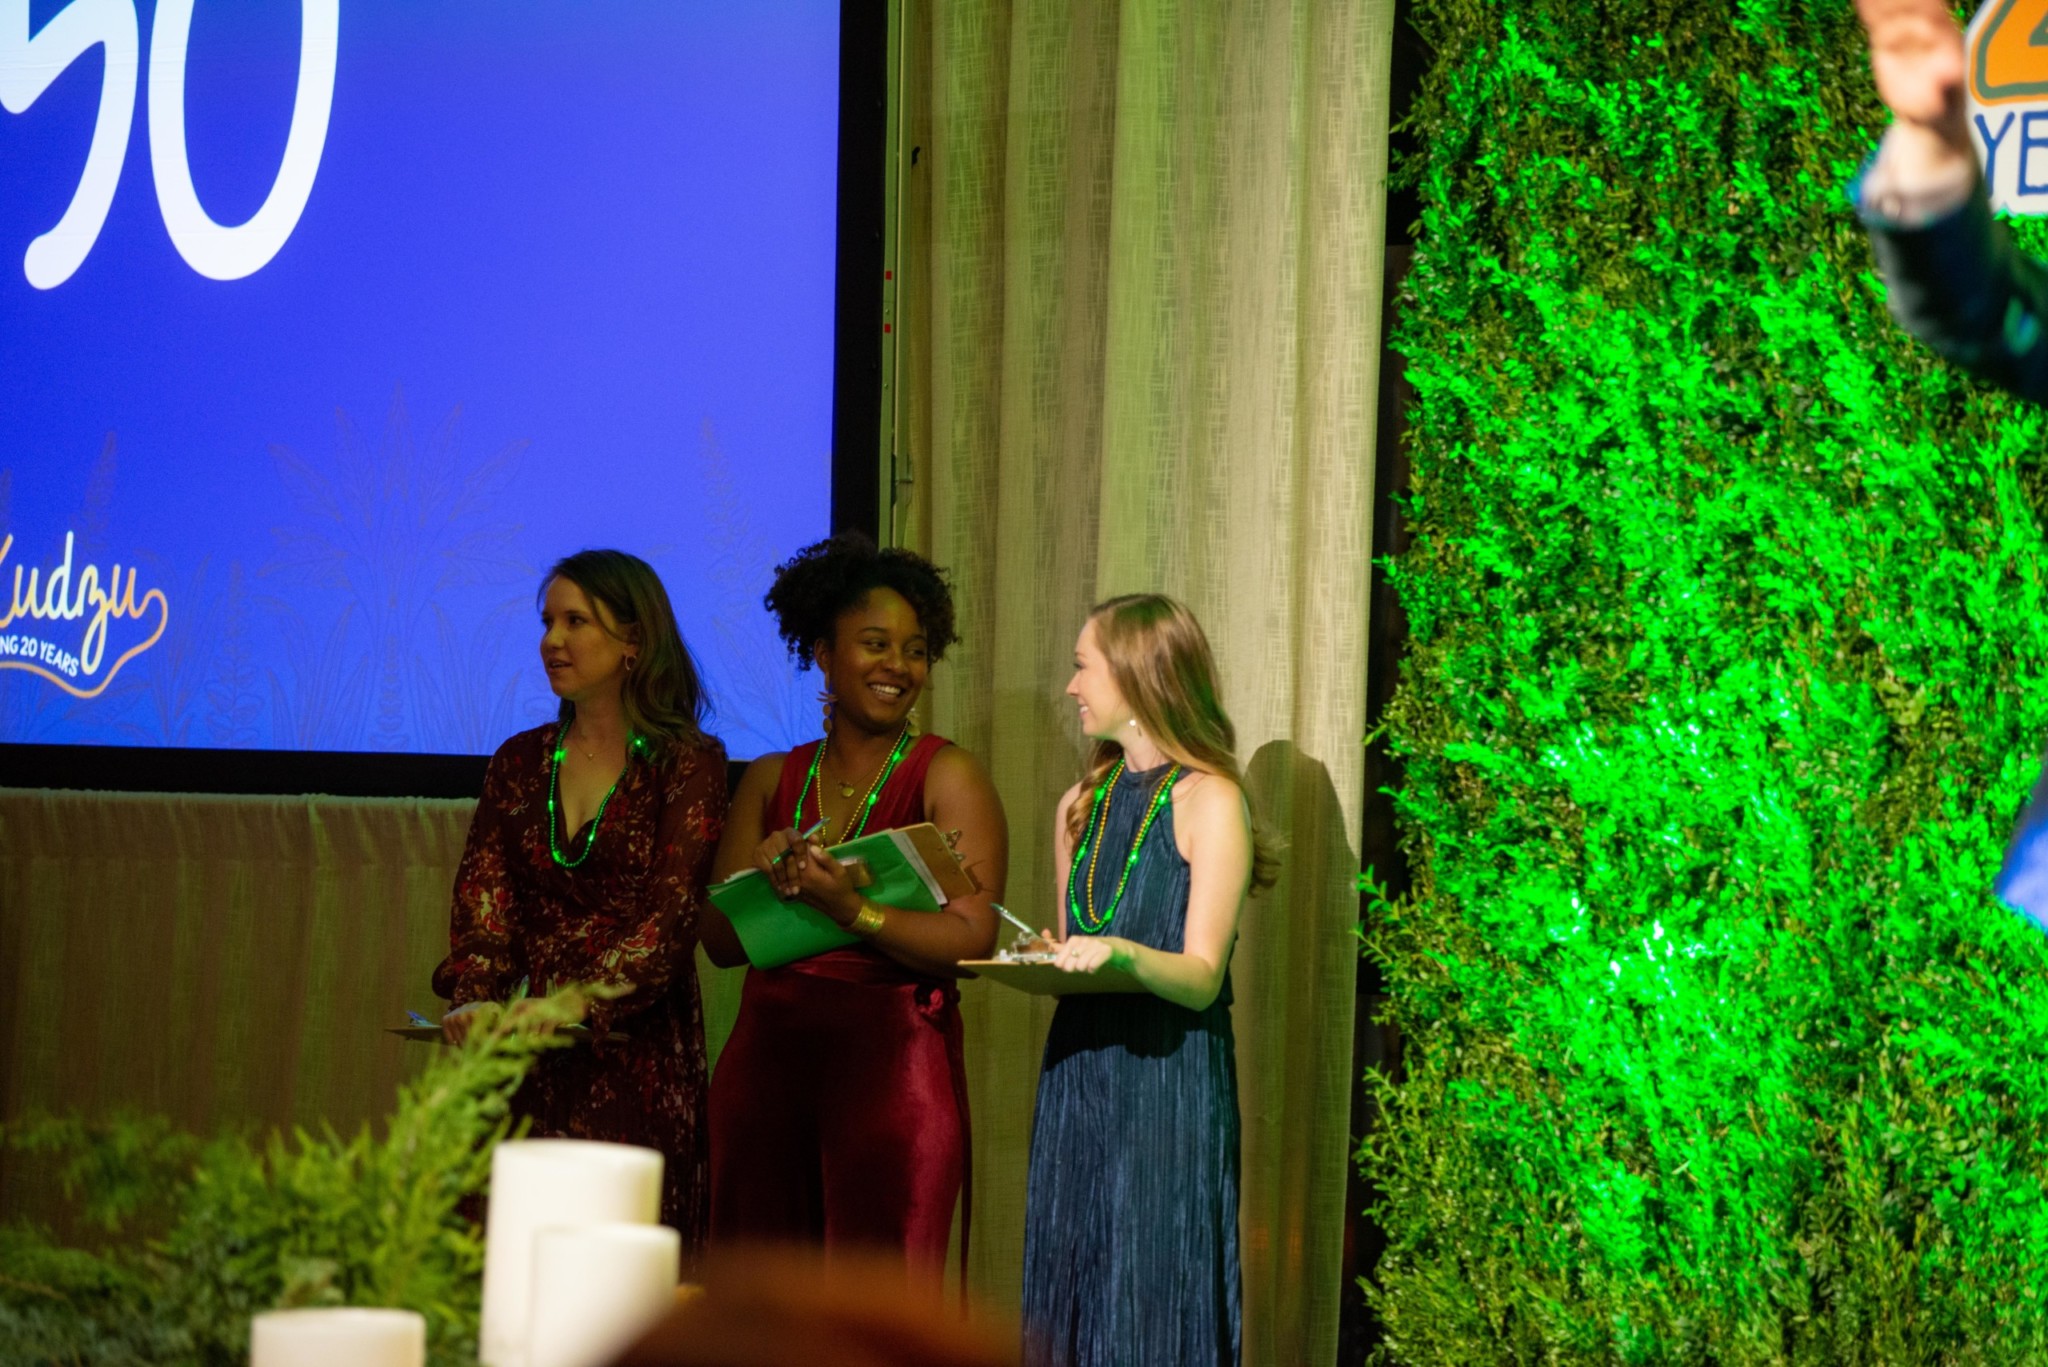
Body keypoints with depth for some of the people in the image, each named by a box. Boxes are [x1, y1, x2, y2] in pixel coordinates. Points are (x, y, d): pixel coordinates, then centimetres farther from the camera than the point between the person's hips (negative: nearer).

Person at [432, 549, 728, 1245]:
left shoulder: (686, 764, -1)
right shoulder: (518, 763, 14)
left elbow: (670, 913, -10)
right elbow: (482, 898, 5)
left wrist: (577, 1009, -22)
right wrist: (472, 1001, -14)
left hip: (635, 1057, -4)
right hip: (525, 1063, 4)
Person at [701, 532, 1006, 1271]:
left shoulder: (947, 775, 1)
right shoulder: (771, 781, 14)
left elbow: (971, 938, -10)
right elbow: (719, 940, 11)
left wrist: (852, 907, -22)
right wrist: (766, 879, -9)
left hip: (893, 1066, -4)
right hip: (767, 1062, 4)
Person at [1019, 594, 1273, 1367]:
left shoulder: (1208, 801, -6)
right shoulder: (1082, 806, 15)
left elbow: (1200, 979, -13)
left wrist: (1124, 955, -32)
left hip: (1170, 1080, -7)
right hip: (1080, 1069, 7)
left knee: (1154, 1304, -7)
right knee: (1071, 1296, 5)